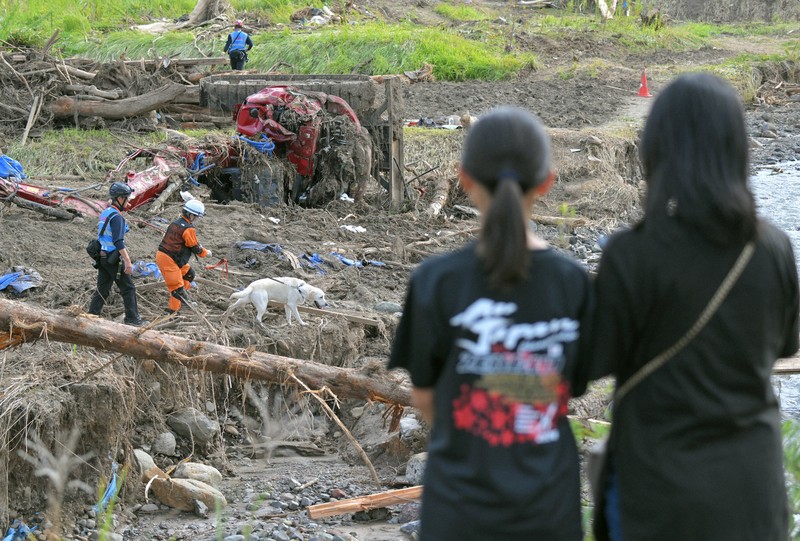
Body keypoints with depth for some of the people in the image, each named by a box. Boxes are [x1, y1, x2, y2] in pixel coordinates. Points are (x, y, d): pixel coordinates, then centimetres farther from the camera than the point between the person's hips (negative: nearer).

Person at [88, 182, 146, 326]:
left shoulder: (105, 213, 13)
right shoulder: (116, 216, -17)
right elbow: (118, 242, -24)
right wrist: (128, 261, -25)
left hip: (103, 257, 9)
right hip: (114, 258, -9)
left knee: (102, 289, 11)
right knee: (128, 288, 0)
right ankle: (132, 319, 3)